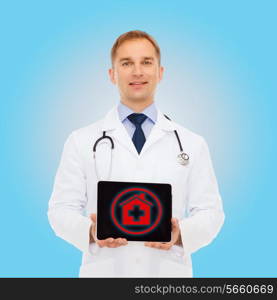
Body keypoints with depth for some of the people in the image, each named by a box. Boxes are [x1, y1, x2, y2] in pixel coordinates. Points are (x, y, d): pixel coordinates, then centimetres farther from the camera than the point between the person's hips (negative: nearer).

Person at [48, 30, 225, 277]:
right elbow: (62, 209, 0)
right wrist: (91, 231, -19)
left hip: (168, 271, 1)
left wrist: (180, 233, -18)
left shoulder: (192, 144, 4)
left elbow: (210, 212, 2)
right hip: (104, 271, 0)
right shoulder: (82, 142, 2)